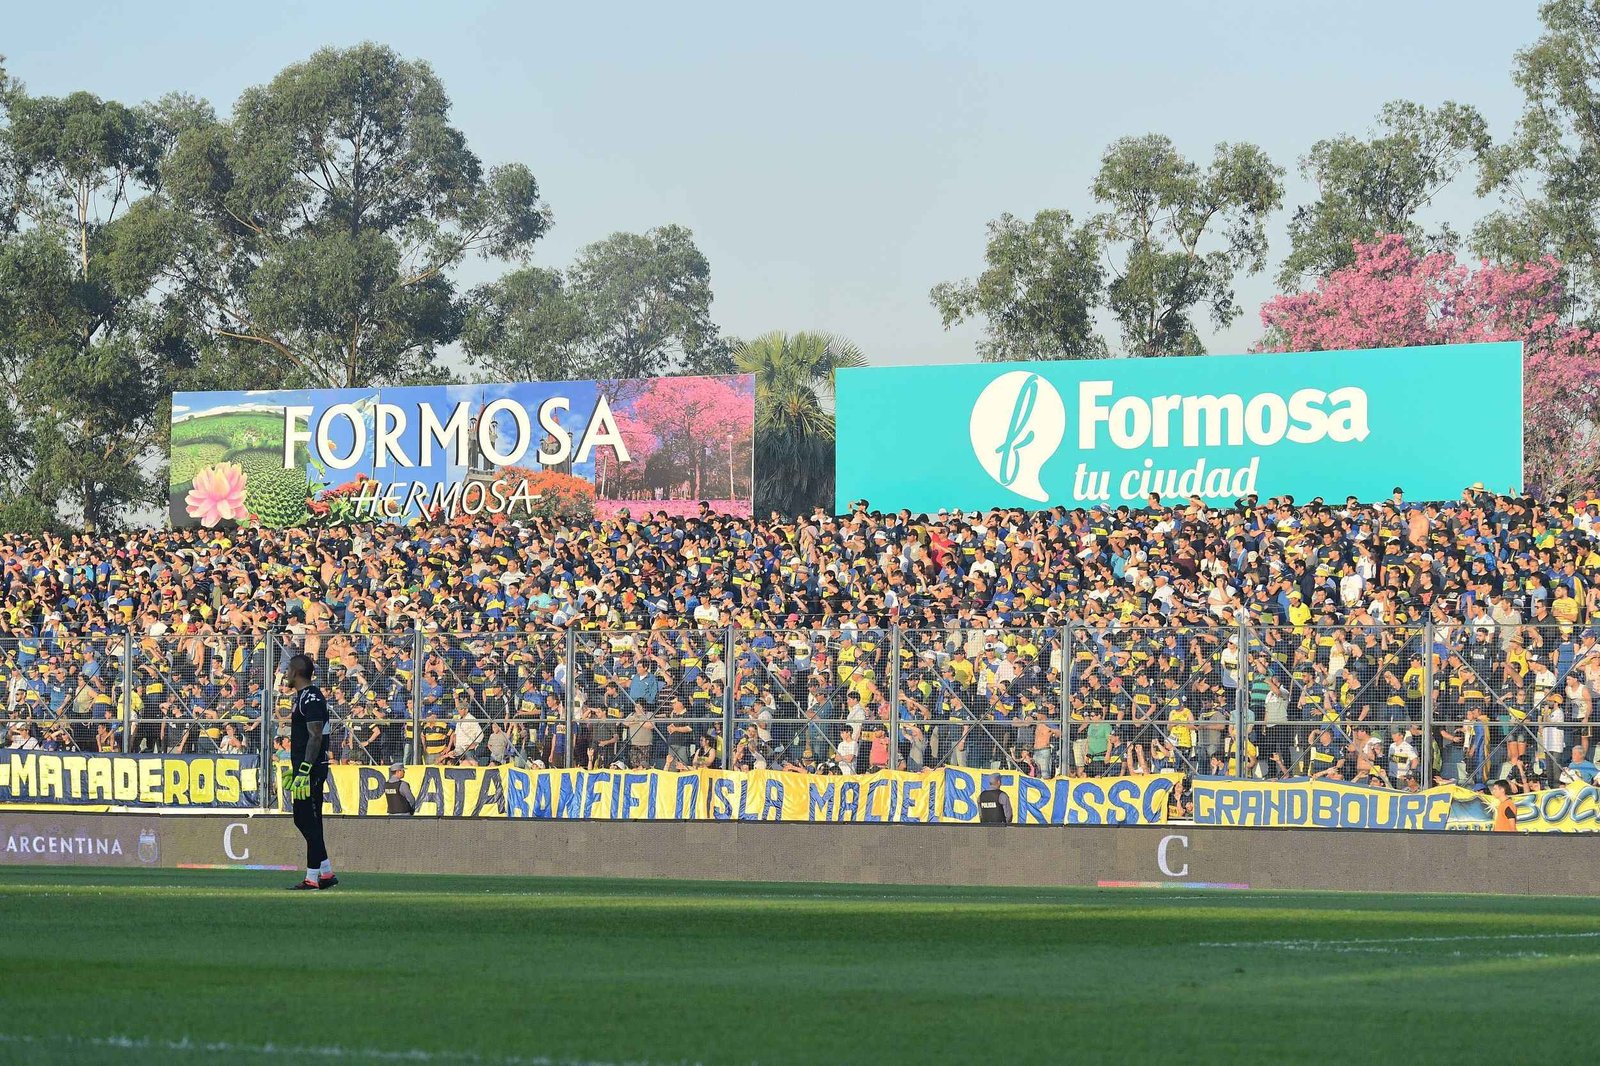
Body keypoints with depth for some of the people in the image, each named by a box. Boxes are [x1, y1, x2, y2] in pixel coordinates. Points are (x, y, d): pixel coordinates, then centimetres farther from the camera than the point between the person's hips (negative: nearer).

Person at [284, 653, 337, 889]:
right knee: (301, 819, 12)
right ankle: (326, 872, 15)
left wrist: (304, 771, -24)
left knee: (310, 822, -8)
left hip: (313, 769, -11)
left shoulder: (311, 698, -14)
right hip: (303, 768, 11)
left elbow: (316, 736, -21)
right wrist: (295, 769, 26)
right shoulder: (301, 697, 18)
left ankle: (313, 876, -5)